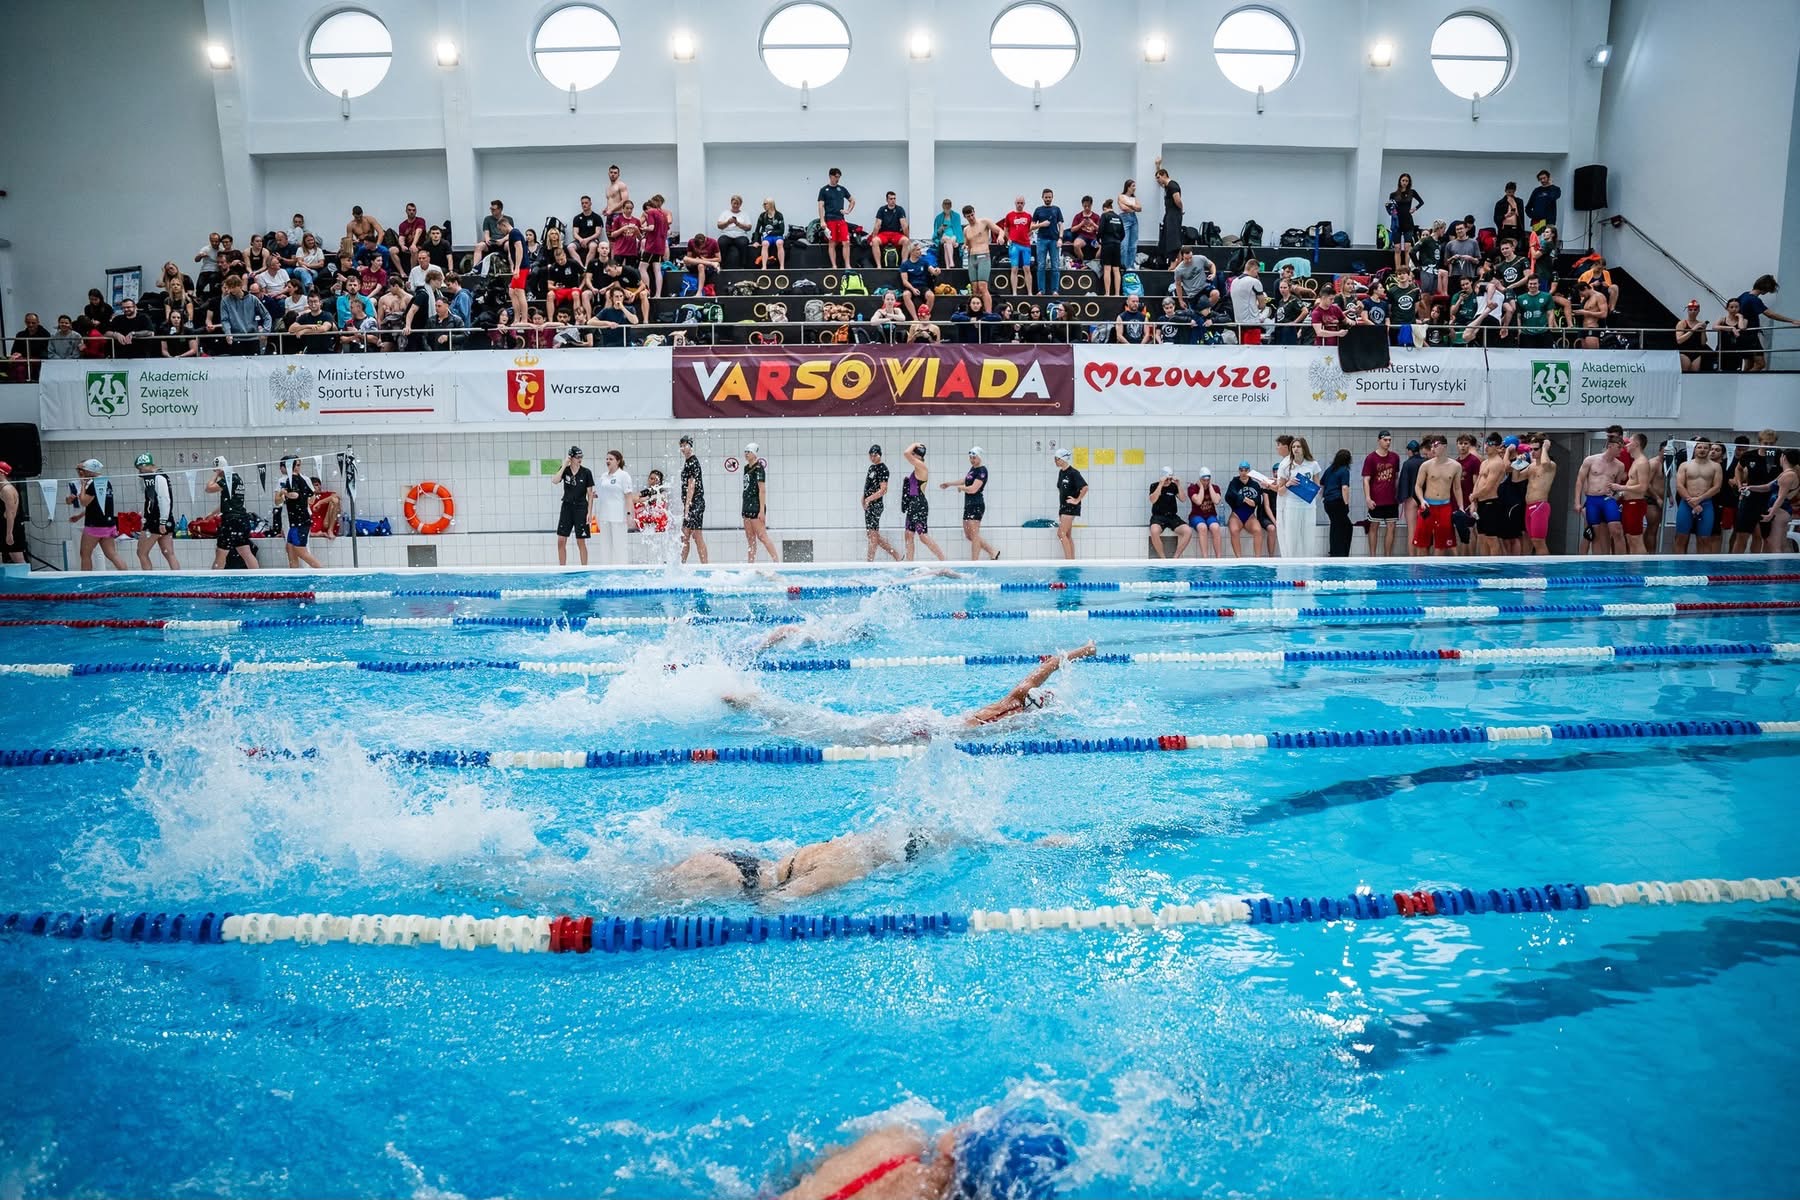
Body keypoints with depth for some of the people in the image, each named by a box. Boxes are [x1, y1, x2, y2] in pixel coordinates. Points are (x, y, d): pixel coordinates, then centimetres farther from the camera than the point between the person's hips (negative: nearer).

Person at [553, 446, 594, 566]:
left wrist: (589, 512, -7)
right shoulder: (565, 470, 2)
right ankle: (562, 568, 9)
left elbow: (590, 494, -2)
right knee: (561, 540, 1)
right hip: (567, 507, 3)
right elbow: (555, 482, -16)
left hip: (581, 508, -2)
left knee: (581, 542, 1)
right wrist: (564, 466, -15)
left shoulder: (586, 472, -4)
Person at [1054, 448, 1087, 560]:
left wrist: (1077, 500, -17)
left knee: (1061, 534, -15)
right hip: (1063, 507, 9)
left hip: (1071, 507, -9)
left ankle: (1069, 560, -12)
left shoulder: (1073, 473, -14)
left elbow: (1085, 487, -22)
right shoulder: (1061, 472, 11)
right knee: (1068, 535, 9)